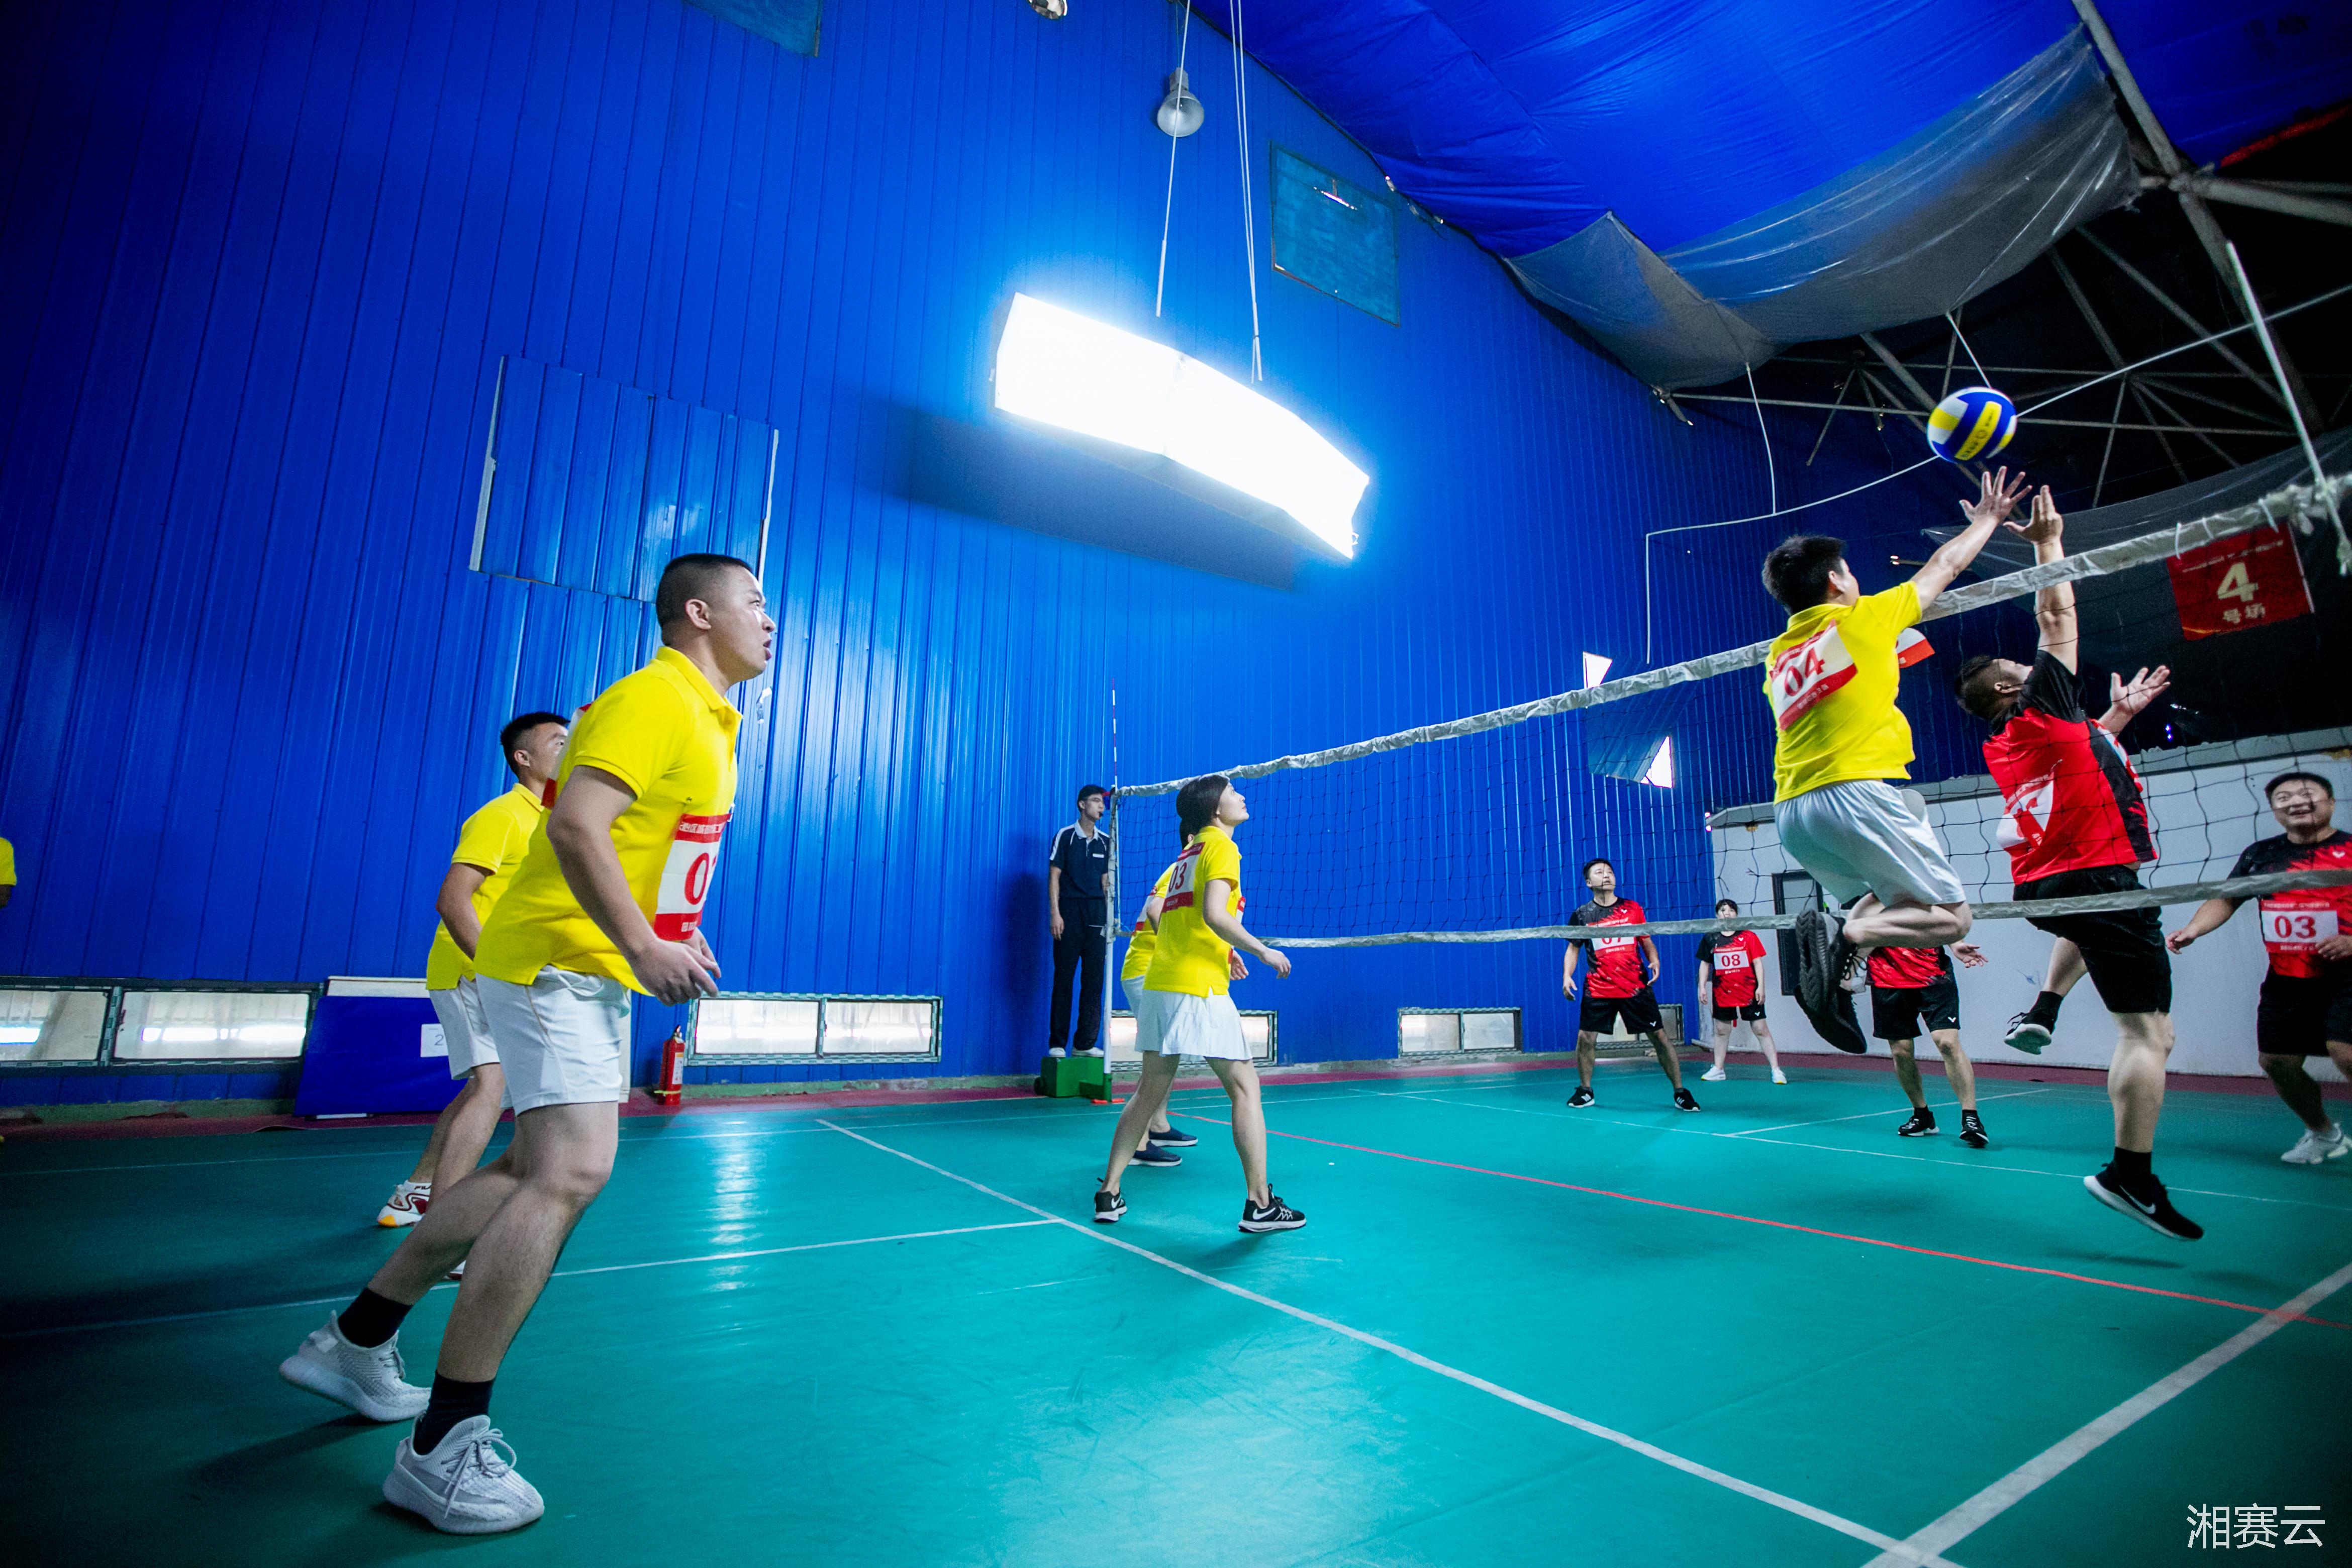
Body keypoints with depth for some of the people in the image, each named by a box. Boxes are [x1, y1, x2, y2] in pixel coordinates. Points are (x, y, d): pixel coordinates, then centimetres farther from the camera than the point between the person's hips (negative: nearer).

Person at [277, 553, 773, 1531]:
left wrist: (667, 942, 15)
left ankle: (356, 1344, 32)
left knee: (536, 1169, 16)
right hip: (557, 962, -10)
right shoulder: (653, 699, -15)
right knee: (571, 1172, -15)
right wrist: (643, 947, -28)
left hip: (594, 972, 10)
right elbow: (576, 822, -27)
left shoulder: (706, 716, 15)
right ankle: (443, 1449, -3)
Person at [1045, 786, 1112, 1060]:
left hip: (1096, 914, 4)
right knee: (1064, 978, -2)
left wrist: (1109, 914, 11)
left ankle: (1085, 1043, 9)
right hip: (1069, 912, -4)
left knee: (1094, 980, 3)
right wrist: (1055, 913, -10)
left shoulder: (1105, 841, 14)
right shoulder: (1065, 836, 1)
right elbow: (1054, 876, -2)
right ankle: (1057, 1043, 4)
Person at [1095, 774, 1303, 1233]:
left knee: (1151, 1090, 14)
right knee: (1244, 1087, 1)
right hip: (1198, 988, -8)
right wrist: (1263, 951, -9)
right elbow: (1214, 913, -18)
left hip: (1157, 985, 8)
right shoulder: (1221, 847, -4)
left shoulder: (1185, 854, 20)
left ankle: (1109, 1195, 16)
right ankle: (1259, 1204, 3)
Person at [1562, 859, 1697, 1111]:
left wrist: (1654, 960, -7)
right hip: (1598, 989, 0)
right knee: (1585, 1038, -4)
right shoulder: (1581, 914, 3)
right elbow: (1573, 949, 10)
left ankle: (1680, 1092, 13)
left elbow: (1647, 941, 13)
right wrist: (1567, 976, -4)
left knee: (1659, 1037, 0)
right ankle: (1585, 1090, 15)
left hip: (1637, 987, 0)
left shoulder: (1632, 908, 5)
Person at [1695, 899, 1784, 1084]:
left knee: (1761, 1029, -1)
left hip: (1749, 992, -2)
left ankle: (1776, 1070, 5)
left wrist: (1761, 987, -7)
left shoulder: (1748, 937, -1)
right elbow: (1705, 964, 10)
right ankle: (1718, 1070, 19)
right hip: (1722, 993, 2)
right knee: (1721, 1030, 9)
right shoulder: (1710, 939, 4)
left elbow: (1758, 963, -1)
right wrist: (1702, 987, 4)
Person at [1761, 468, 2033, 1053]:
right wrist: (1987, 520, 37)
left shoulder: (1777, 658, 18)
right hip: (1853, 793, -7)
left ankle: (1834, 942, -5)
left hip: (1791, 812, 7)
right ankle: (1846, 939, -23)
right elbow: (1944, 567, 20)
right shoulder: (1863, 619, 5)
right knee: (1951, 916, 4)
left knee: (1891, 901, 24)